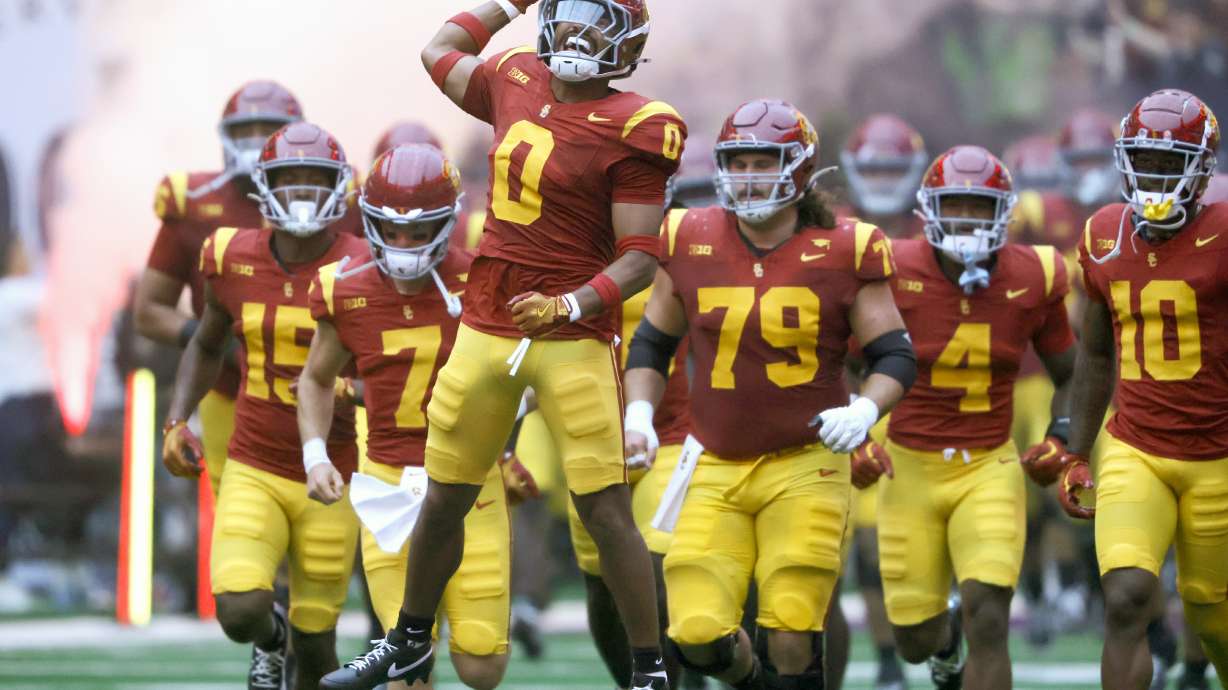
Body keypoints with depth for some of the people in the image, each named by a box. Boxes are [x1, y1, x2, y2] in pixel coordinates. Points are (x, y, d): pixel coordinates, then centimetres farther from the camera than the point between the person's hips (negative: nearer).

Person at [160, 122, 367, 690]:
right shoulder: (234, 261, -2)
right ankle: (270, 636, 17)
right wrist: (176, 423, 3)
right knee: (240, 612, -20)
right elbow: (206, 347, 17)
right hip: (254, 472, 1)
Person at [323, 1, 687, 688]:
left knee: (606, 509, -7)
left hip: (573, 336, -6)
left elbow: (641, 258, -12)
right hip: (486, 325, 6)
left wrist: (569, 306, -26)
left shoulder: (632, 128, -11)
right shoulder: (519, 83, 7)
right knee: (446, 497, 16)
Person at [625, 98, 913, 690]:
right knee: (698, 634, -6)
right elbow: (651, 343, 16)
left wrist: (865, 409, -19)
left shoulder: (843, 252, -4)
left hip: (804, 467, -2)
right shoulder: (690, 242, 3)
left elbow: (895, 355, 0)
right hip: (715, 470, 2)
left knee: (791, 637, -6)